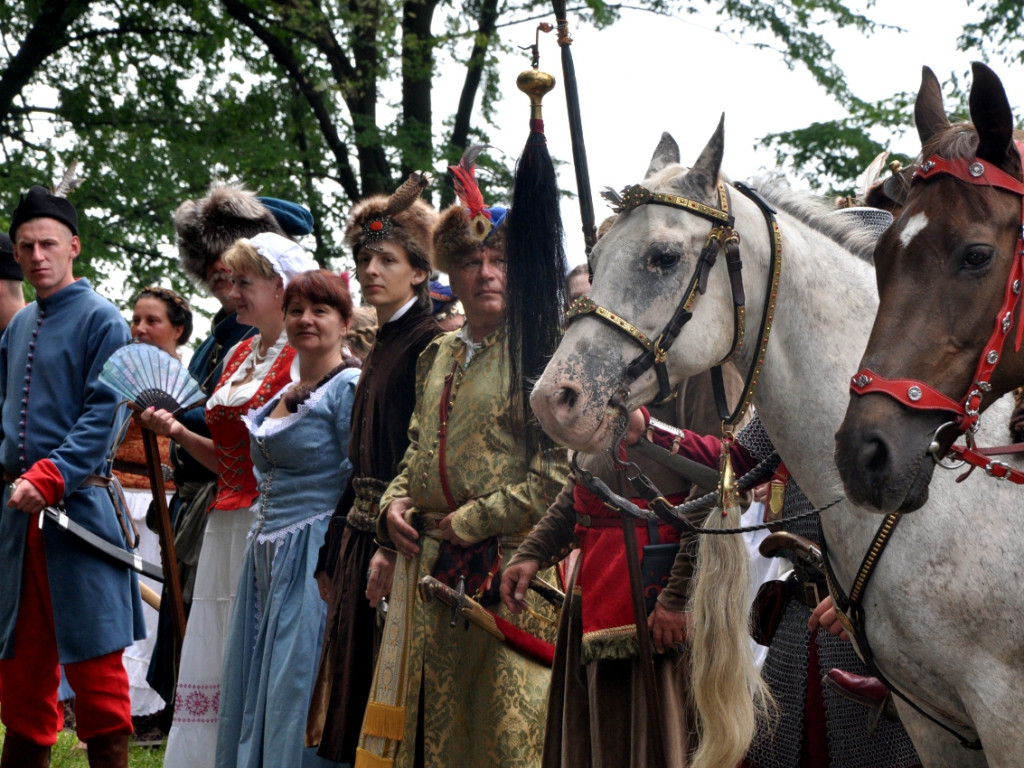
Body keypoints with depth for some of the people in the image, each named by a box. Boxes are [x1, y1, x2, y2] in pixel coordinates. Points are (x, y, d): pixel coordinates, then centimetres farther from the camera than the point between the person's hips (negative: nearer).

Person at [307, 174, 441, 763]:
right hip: (360, 532, 9)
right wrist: (333, 554, 17)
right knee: (357, 686, 11)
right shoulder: (381, 348, 17)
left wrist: (393, 543, -24)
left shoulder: (428, 343, -10)